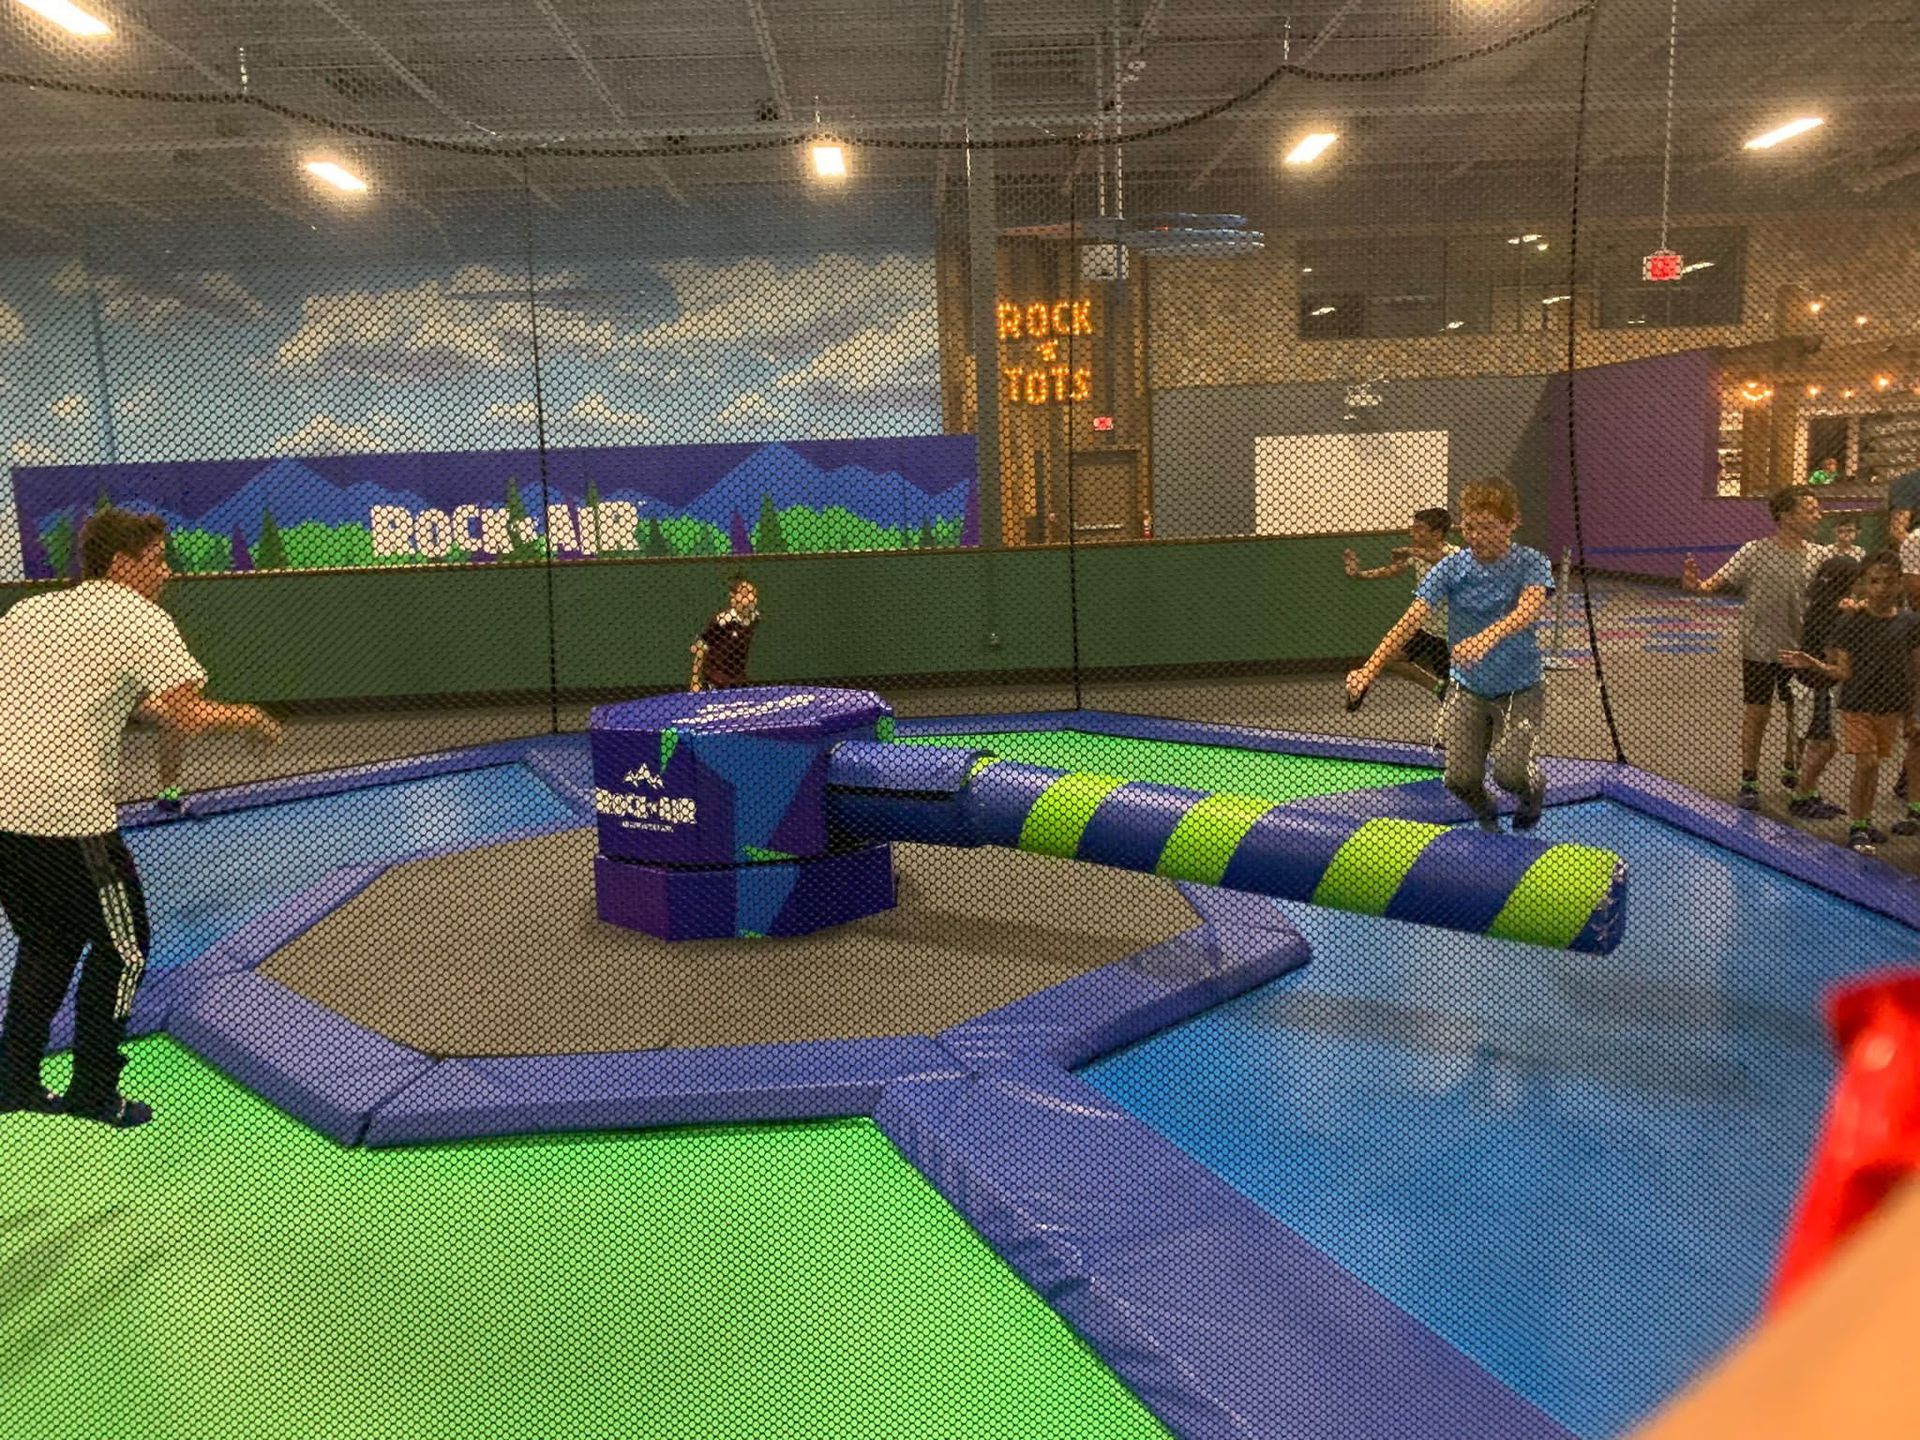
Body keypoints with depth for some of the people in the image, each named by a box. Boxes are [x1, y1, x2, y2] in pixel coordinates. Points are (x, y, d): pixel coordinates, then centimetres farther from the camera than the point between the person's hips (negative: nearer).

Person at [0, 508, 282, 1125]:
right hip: (65, 814, -7)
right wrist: (245, 716, 3)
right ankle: (93, 1093, 16)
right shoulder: (141, 620, -5)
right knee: (120, 950, 11)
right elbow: (188, 717, -15)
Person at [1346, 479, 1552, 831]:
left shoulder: (1531, 563, -11)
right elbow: (1411, 621, -16)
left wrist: (1487, 637, -54)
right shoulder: (1451, 568, -7)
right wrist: (1369, 669, -29)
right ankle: (1485, 816, 31)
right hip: (1467, 690, 2)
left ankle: (1534, 788, 22)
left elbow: (1530, 607, -33)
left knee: (1508, 774, -18)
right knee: (1460, 780, -7)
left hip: (1520, 691, -2)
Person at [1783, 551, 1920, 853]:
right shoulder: (1852, 623, -7)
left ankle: (1865, 822, 25)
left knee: (1874, 764, 11)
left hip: (1890, 708, 3)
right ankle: (1856, 828, 0)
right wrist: (1813, 664, -26)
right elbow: (1844, 672, -8)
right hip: (1857, 705, -3)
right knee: (1865, 762, -9)